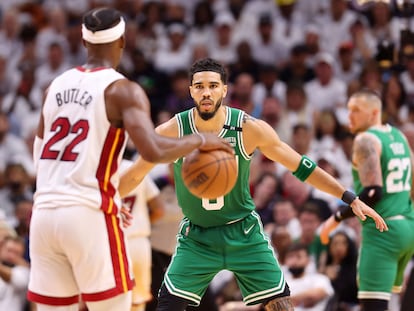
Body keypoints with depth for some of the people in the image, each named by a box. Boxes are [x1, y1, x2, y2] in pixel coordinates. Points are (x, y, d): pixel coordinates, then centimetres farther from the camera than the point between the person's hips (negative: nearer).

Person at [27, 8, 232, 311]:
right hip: (89, 216, -6)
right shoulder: (122, 90, -6)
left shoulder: (57, 85, 14)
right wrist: (200, 140, -3)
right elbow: (153, 151, -20)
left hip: (45, 213, 6)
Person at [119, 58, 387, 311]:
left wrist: (351, 198, -7)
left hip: (244, 234, 0)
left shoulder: (250, 129, -13)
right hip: (196, 239, 0)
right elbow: (133, 176, -1)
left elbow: (301, 167, -5)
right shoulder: (171, 132, -14)